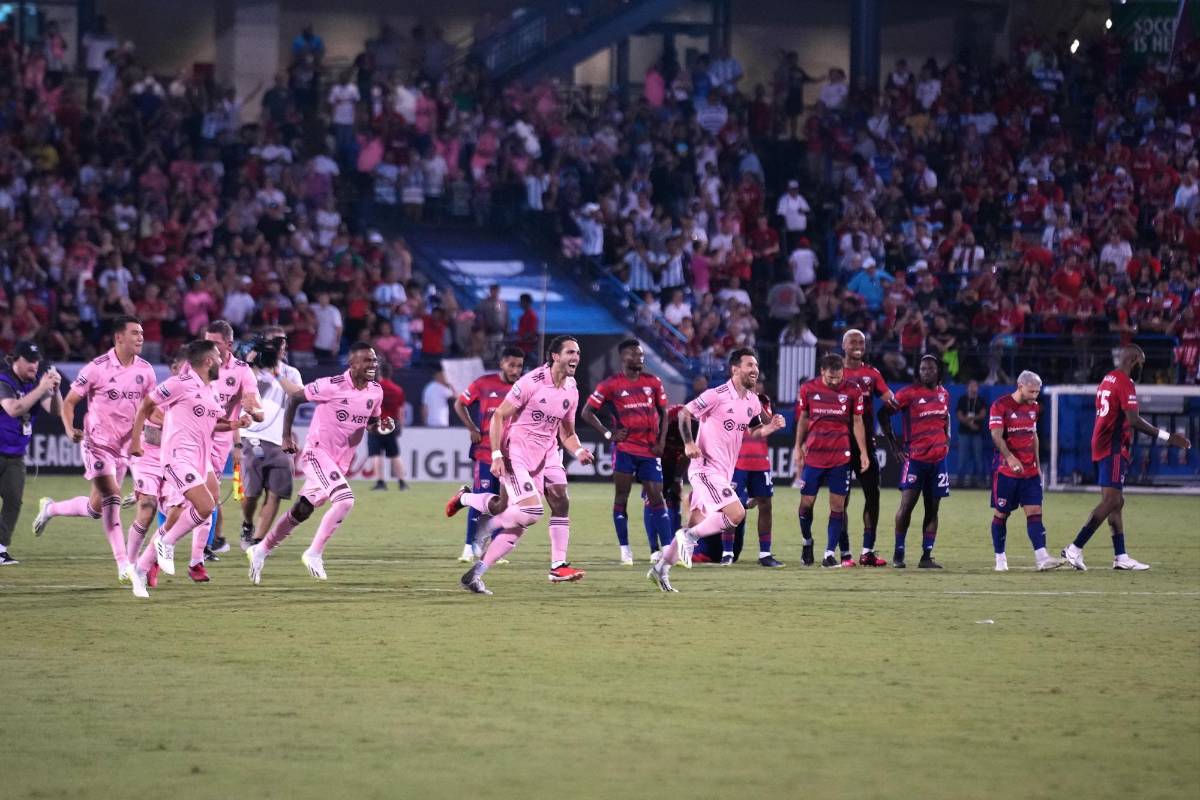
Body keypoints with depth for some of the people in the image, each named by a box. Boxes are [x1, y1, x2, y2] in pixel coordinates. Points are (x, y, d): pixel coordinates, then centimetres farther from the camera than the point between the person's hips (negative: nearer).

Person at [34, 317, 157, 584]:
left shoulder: (145, 370, 1)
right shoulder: (98, 368, -12)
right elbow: (69, 402, -4)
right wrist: (69, 430, -21)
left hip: (124, 446, 6)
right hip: (97, 443, -6)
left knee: (97, 507, 10)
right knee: (112, 498, -18)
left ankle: (50, 508, 37)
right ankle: (123, 565, -16)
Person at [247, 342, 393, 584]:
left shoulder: (375, 392, 2)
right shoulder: (332, 386, -18)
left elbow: (370, 424, 17)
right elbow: (295, 398, -6)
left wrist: (382, 426, -7)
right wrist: (287, 436, -6)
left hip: (340, 462, 7)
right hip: (318, 453, -7)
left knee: (301, 512, 15)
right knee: (345, 500, -25)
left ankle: (261, 551, 31)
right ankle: (314, 554, -13)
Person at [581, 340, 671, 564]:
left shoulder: (653, 382, 7)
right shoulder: (610, 385, -2)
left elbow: (663, 412, 15)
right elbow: (587, 413, 1)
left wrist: (661, 442, 4)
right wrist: (608, 434, -7)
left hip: (650, 450, 2)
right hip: (625, 449, -2)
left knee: (656, 497, 1)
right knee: (621, 496, -3)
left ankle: (667, 548, 1)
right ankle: (625, 550, 3)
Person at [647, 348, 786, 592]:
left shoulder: (752, 401, 10)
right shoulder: (717, 395, -14)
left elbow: (752, 431, 23)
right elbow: (685, 413, -10)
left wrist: (770, 427, 3)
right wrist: (688, 443, -22)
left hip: (723, 471, 8)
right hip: (706, 468, -8)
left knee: (696, 524, 12)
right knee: (736, 513, -22)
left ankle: (661, 569, 23)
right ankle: (690, 536, -4)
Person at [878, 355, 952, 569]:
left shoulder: (944, 394, 10)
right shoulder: (909, 393, -8)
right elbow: (884, 414, -6)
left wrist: (946, 440, 13)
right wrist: (894, 444, -7)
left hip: (938, 459, 5)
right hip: (915, 457, -5)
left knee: (932, 508, 5)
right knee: (907, 504, -8)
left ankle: (926, 556, 8)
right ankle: (898, 553, 2)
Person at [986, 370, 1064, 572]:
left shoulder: (1034, 407, 12)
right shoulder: (1000, 406, -10)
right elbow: (996, 436, -19)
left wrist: (1038, 464, 18)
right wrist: (1010, 457, -32)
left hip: (1030, 471, 5)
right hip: (1006, 470, -5)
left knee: (1034, 512, -6)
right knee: (1001, 514, 4)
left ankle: (1042, 558, -15)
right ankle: (1000, 559, 15)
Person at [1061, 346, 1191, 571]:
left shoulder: (1107, 381, 16)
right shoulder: (1125, 383, -13)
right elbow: (1134, 421, -21)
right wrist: (1167, 437, -18)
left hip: (1100, 448, 10)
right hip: (1114, 449, -10)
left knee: (1116, 502, 11)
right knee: (1111, 501, -11)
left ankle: (1121, 557, 12)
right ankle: (1075, 549, -14)